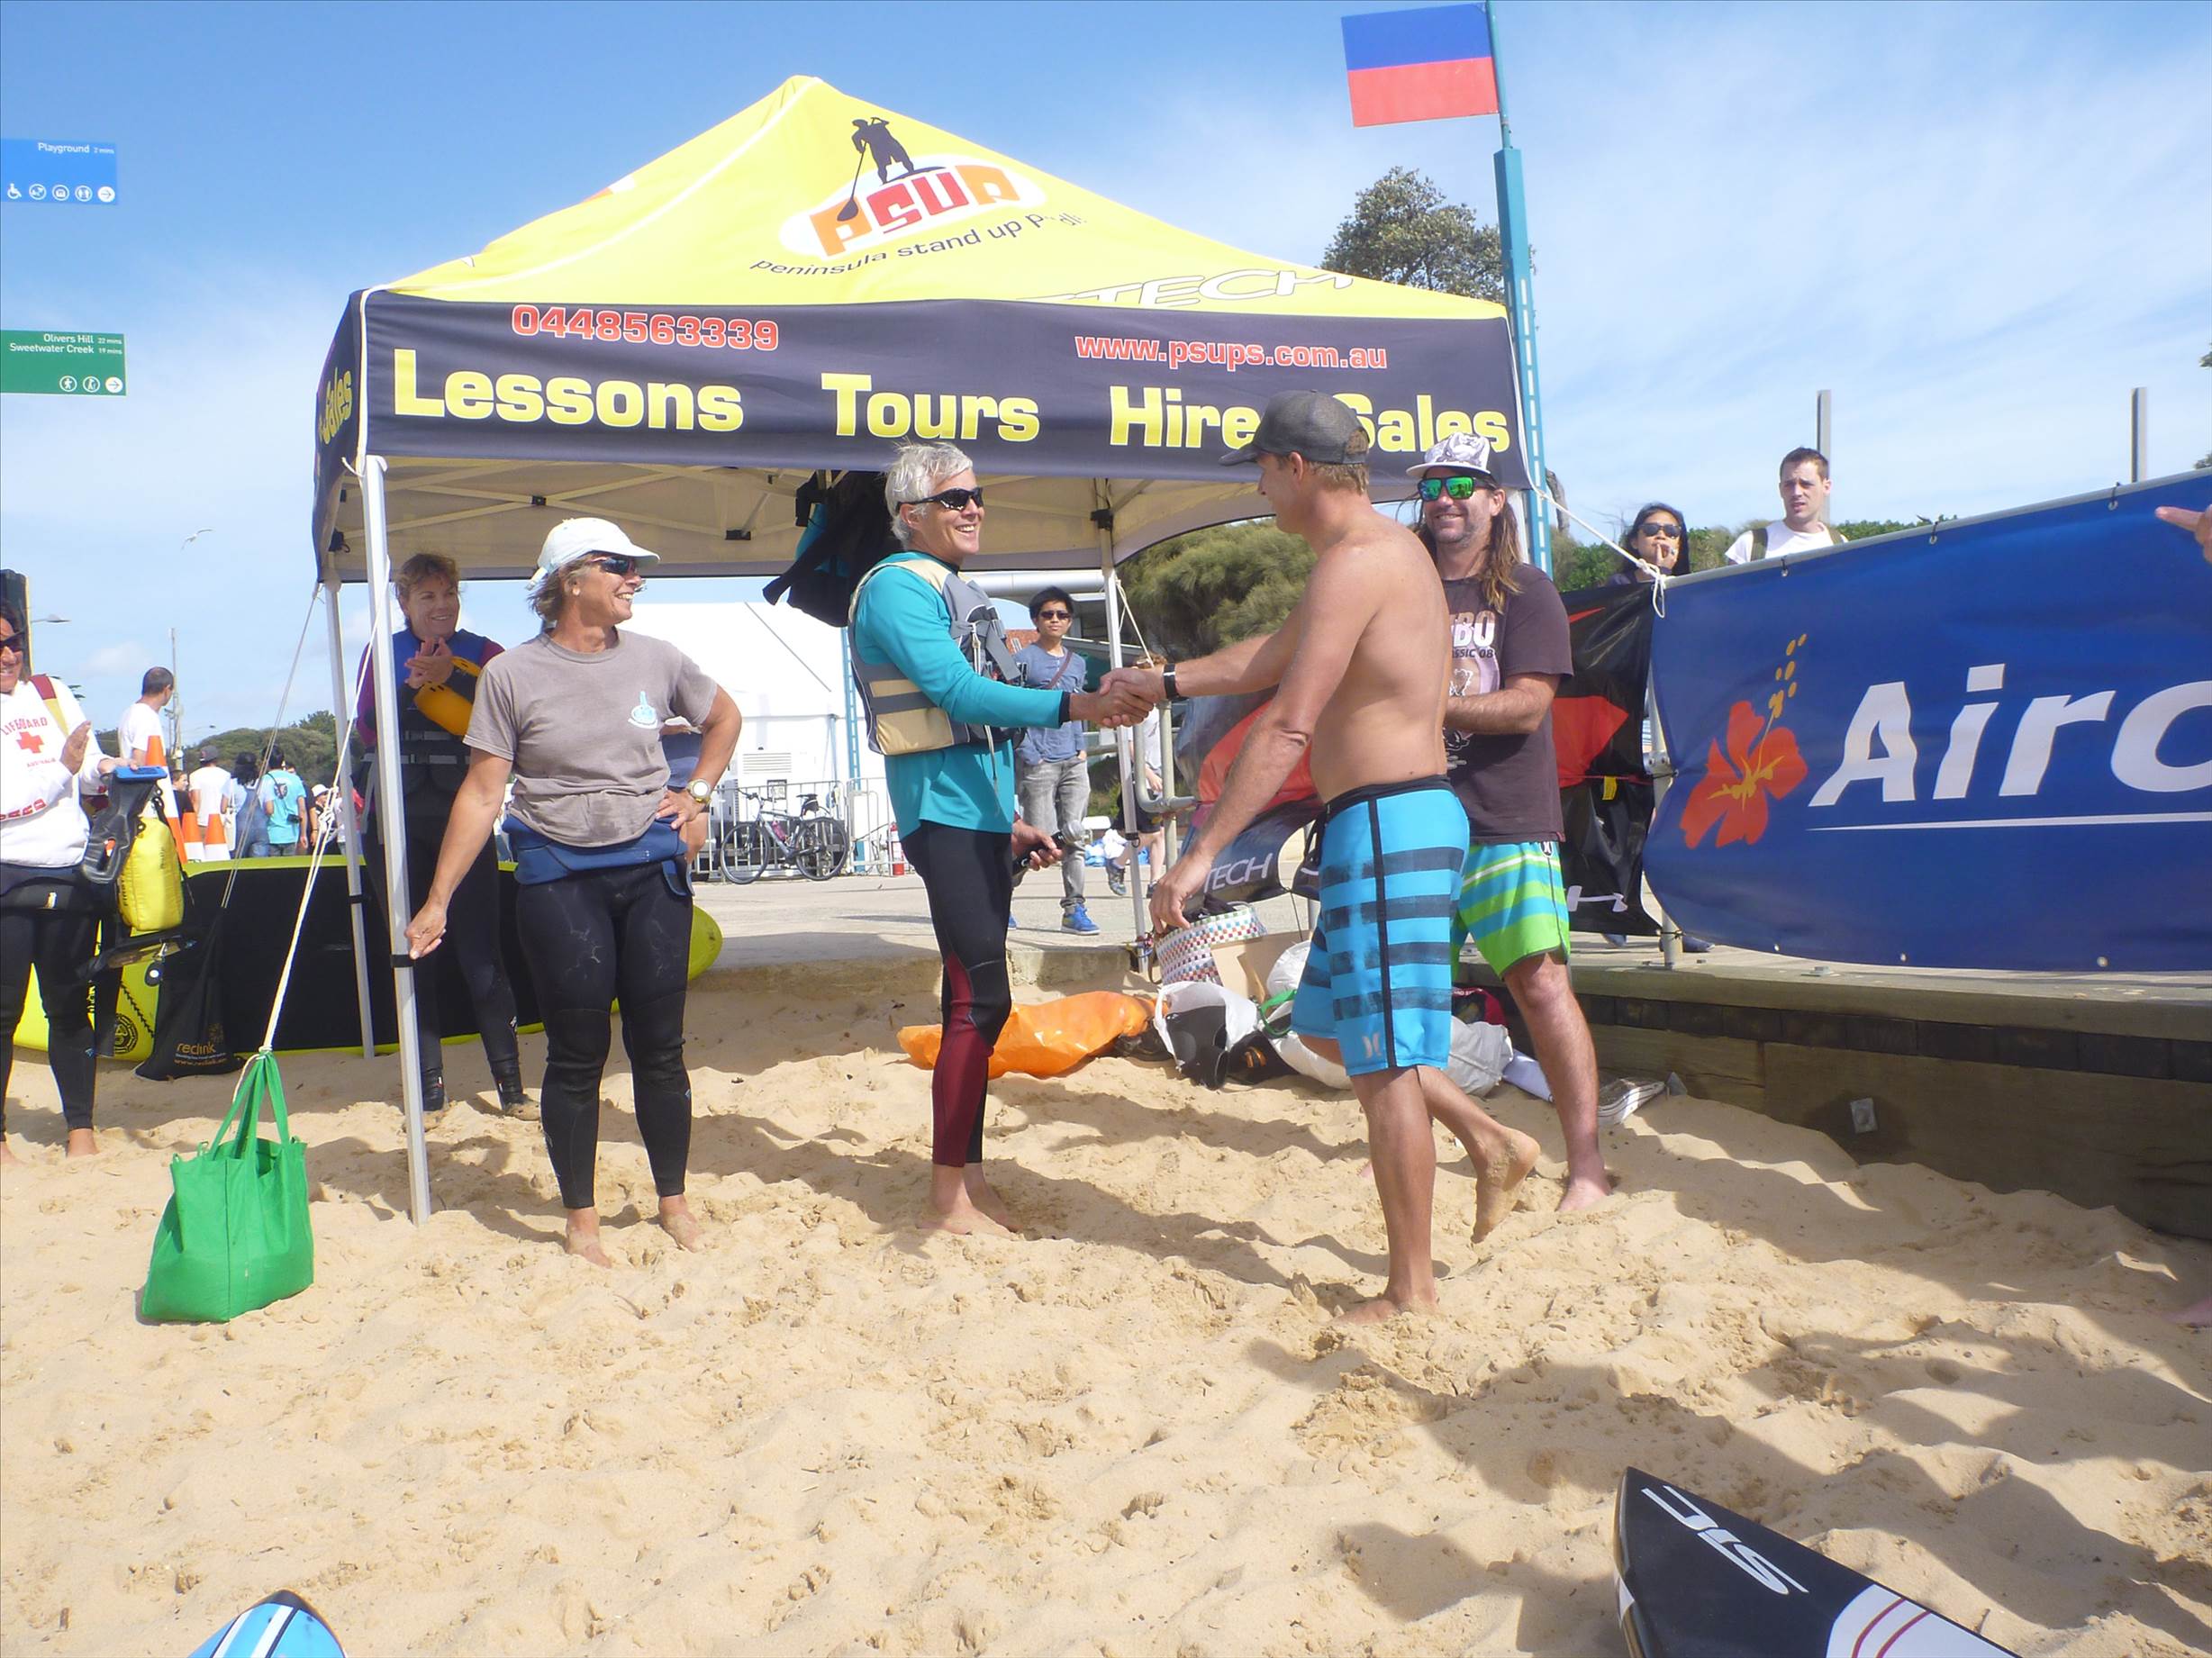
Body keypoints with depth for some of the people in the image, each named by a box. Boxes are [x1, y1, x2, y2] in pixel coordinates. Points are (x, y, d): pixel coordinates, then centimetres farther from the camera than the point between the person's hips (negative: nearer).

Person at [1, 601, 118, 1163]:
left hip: (70, 874, 4)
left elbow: (89, 769, 15)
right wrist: (61, 768, -14)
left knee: (70, 1006, 9)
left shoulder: (53, 692, 12)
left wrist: (105, 768, -5)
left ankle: (81, 1127, 15)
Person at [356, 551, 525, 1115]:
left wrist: (450, 679, -21)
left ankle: (510, 1080, 5)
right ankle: (429, 1087, 15)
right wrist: (412, 687, -15)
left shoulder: (482, 654, 3)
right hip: (399, 821, 2)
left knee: (480, 951, -5)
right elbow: (365, 732, -2)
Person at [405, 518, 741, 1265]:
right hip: (558, 875, -2)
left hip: (652, 865, 3)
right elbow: (481, 792, -5)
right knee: (576, 1054, 3)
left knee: (660, 1045, 7)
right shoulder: (512, 674, -4)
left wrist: (697, 792, 9)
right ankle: (581, 1220, 17)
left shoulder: (655, 659, 4)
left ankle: (674, 1202, 23)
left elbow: (725, 717, 22)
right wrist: (437, 901, -7)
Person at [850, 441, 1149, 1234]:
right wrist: (1075, 705, -29)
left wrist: (1008, 819, 20)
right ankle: (947, 1196, -4)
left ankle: (969, 1178, 18)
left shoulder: (960, 594, 20)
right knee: (981, 999, -11)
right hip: (943, 812, -9)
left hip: (978, 815, 9)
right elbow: (959, 694, -22)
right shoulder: (899, 588, -9)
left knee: (975, 1000, 11)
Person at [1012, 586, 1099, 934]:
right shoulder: (1023, 660, -1)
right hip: (1037, 761, -5)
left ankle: (1074, 909, 2)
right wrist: (1027, 755, -11)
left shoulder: (1077, 663, 17)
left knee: (1074, 835, -1)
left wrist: (1081, 749, 12)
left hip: (1073, 762, 5)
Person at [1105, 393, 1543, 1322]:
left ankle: (1411, 1290, 7)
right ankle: (1492, 1145, 25)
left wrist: (1201, 855, -22)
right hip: (1396, 822, 10)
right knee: (1324, 1023, 20)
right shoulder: (1388, 550, 18)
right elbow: (1276, 656, 31)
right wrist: (1169, 683, 38)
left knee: (1382, 1063, -3)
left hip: (1389, 825, -10)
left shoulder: (1354, 562, -15)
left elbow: (1287, 727, -22)